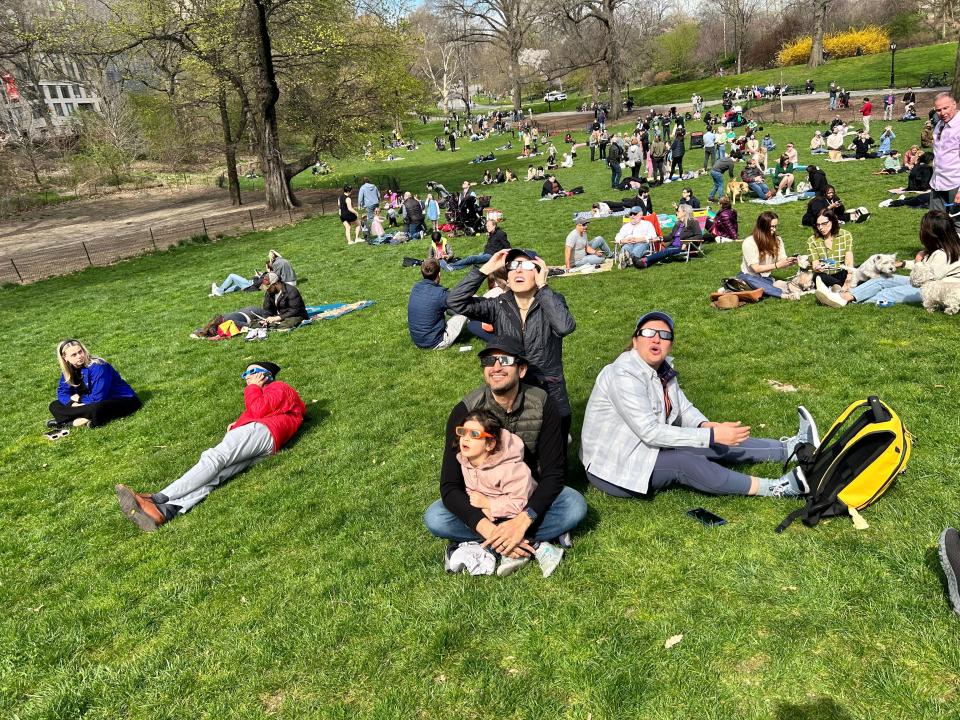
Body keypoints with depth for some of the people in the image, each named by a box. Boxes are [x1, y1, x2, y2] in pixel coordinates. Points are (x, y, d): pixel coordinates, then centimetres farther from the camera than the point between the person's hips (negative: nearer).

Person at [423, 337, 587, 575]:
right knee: (434, 518, -27)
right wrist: (488, 529, -37)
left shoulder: (543, 405, -18)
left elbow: (553, 474, -18)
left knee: (575, 505, -26)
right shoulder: (465, 411, -20)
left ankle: (479, 548, -23)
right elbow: (450, 486, -23)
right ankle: (544, 536, -22)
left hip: (529, 495, 0)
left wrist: (522, 521, -33)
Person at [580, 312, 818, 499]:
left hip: (647, 446, 8)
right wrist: (711, 435, -28)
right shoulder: (624, 375, -26)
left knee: (718, 444, 0)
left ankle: (792, 448, 10)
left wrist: (705, 425, -14)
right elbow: (650, 432, -29)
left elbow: (684, 408, 8)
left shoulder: (662, 369, 1)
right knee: (684, 462, -25)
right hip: (614, 468, -8)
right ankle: (775, 488, -19)